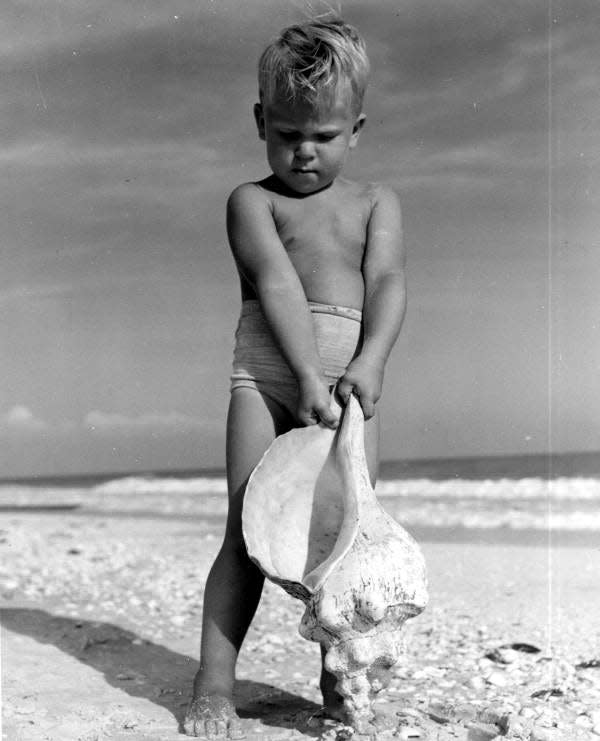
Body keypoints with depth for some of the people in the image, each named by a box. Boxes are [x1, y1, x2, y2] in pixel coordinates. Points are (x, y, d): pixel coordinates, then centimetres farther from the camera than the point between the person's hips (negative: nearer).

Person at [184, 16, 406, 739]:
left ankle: (340, 681, 9)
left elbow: (386, 282, 0)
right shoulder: (252, 200, 6)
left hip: (351, 373, 2)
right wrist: (309, 374, -22)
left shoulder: (375, 202, 14)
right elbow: (277, 283, -9)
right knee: (248, 530, -7)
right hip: (269, 367, -2)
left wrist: (368, 363, -18)